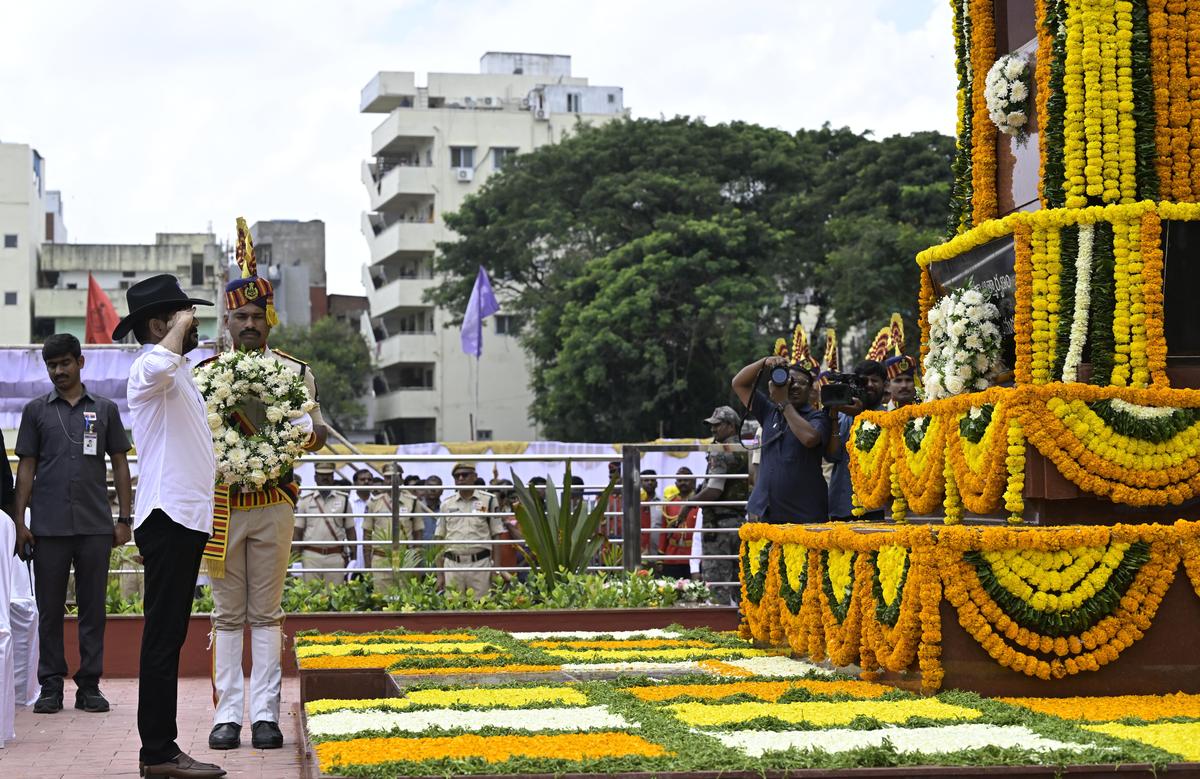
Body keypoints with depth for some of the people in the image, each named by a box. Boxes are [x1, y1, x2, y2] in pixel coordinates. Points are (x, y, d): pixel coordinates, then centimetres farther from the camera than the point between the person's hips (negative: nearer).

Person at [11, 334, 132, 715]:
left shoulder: (105, 409, 9)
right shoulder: (36, 410, 8)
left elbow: (120, 465, 10)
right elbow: (26, 467, 6)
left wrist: (124, 518, 4)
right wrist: (19, 521, -1)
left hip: (95, 525, 0)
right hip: (49, 526, 0)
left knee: (93, 606, 3)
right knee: (50, 608, 3)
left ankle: (89, 685, 9)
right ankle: (50, 686, 10)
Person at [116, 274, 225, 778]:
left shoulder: (178, 374, 22)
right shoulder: (149, 369, -10)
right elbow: (161, 360, -37)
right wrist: (181, 324, -21)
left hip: (186, 517, 10)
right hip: (168, 517, -10)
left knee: (170, 636, 10)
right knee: (164, 635, -10)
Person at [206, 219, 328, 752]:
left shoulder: (294, 372, 5)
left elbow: (314, 429, -2)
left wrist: (306, 431, -25)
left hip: (274, 505, 0)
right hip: (221, 505, 0)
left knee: (266, 613, 3)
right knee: (228, 614, 4)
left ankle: (265, 715, 6)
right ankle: (227, 715, 8)